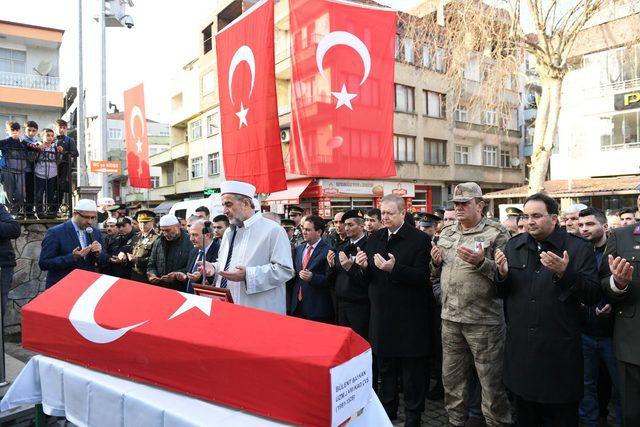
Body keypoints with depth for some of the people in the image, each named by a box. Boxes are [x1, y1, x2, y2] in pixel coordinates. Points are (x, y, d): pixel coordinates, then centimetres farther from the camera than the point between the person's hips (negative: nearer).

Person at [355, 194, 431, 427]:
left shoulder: (419, 239, -10)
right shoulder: (374, 239, 8)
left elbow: (422, 276, -17)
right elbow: (370, 278, 11)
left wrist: (394, 268, -29)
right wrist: (364, 266, -10)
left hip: (409, 317, -5)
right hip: (382, 314, 5)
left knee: (411, 370, 8)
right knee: (385, 367, 18)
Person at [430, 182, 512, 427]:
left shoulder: (496, 233, -7)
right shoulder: (446, 233, 11)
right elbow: (437, 273, 19)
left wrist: (481, 262, -25)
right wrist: (436, 262, -2)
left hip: (483, 319, -5)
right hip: (450, 317, 6)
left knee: (491, 381, 7)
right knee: (451, 378, 18)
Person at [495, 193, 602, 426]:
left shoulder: (579, 248, -7)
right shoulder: (514, 246, 5)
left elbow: (593, 296, -12)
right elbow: (502, 293, 10)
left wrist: (565, 273, -26)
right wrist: (503, 273, -11)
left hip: (560, 352, -3)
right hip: (521, 348, 4)